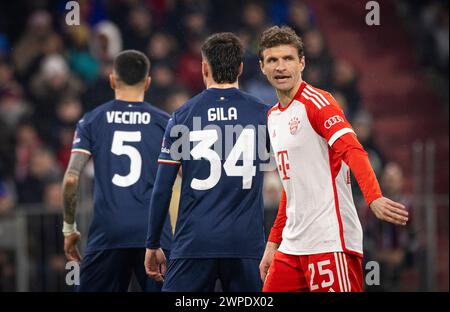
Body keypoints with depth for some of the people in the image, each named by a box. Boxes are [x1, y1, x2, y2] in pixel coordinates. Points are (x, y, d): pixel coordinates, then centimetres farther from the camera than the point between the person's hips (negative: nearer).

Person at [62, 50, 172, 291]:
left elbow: (71, 179, -1)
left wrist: (69, 228, 9)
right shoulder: (164, 122, 7)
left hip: (107, 233, 0)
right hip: (154, 231, 0)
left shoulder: (91, 121, 6)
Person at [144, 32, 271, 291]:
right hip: (246, 242, 1)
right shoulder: (263, 114, 4)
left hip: (194, 241, -1)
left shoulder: (182, 117, 2)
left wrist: (153, 245, 11)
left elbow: (162, 190, 3)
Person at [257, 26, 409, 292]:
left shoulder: (316, 101, -6)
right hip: (291, 247, 8)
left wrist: (374, 198, -38)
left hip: (330, 243, -8)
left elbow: (353, 151, -21)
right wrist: (273, 243, 23)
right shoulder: (273, 117, 18)